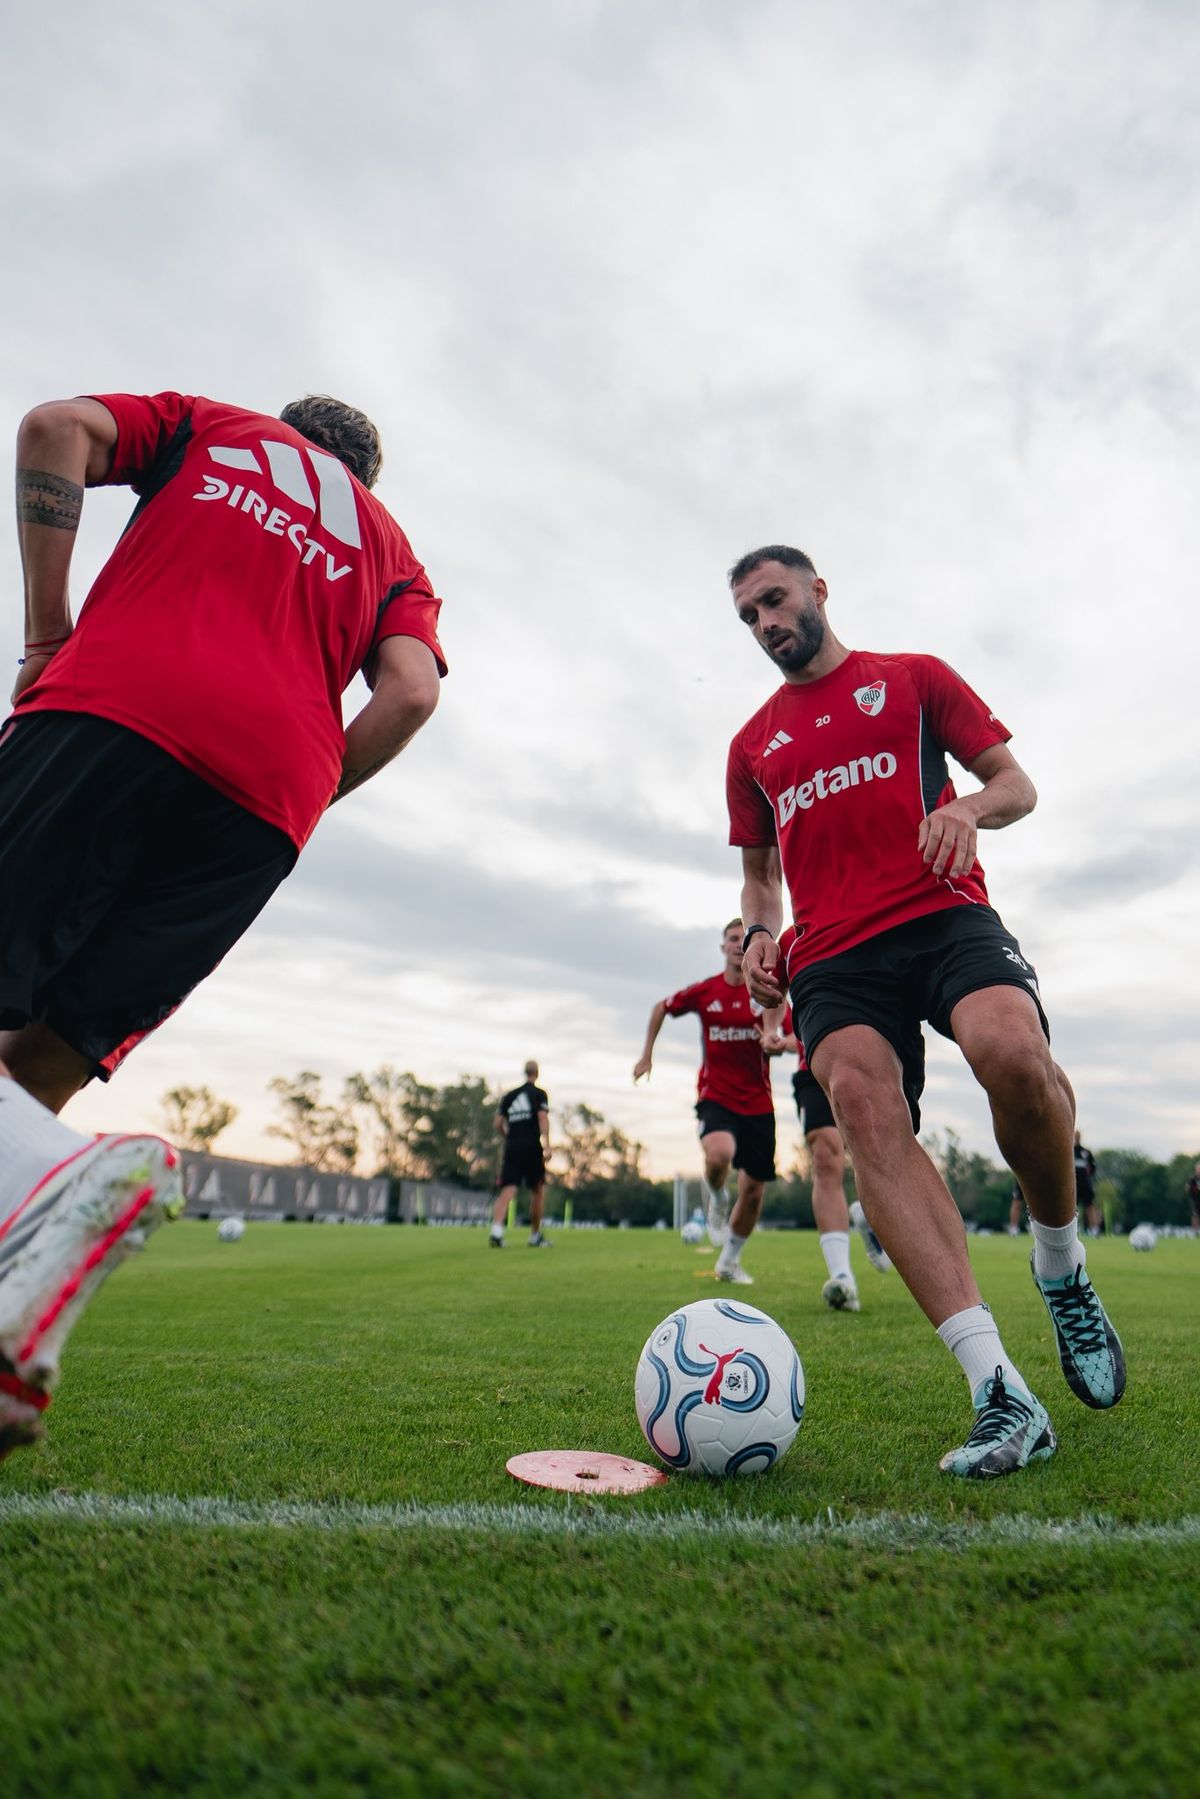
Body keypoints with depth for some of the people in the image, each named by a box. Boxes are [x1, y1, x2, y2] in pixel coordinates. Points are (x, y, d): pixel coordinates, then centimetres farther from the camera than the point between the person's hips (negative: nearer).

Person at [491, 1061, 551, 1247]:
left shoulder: (509, 1096, 15)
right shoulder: (540, 1094, 4)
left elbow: (498, 1123, 11)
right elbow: (543, 1119, -10)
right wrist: (547, 1144, -17)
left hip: (511, 1147, 3)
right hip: (532, 1148, -3)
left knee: (507, 1191, -5)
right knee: (538, 1191, 13)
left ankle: (496, 1231, -27)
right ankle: (535, 1236, 18)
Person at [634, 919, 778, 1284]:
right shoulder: (704, 991, 1)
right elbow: (662, 1007, 17)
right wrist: (647, 1054, 16)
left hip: (758, 1103, 2)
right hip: (715, 1096, -1)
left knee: (754, 1191, 6)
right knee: (719, 1153, -33)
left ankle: (729, 1261, 30)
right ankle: (717, 1200, 2)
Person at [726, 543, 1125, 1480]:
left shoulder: (913, 678, 17)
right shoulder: (753, 745, 25)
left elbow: (1017, 783, 13)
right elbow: (759, 869, 32)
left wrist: (970, 807, -11)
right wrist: (760, 931, 9)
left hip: (943, 915, -2)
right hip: (832, 955, 3)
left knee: (1013, 1054, -32)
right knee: (865, 1111, -25)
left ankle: (1062, 1264, -1)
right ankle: (1001, 1393, -28)